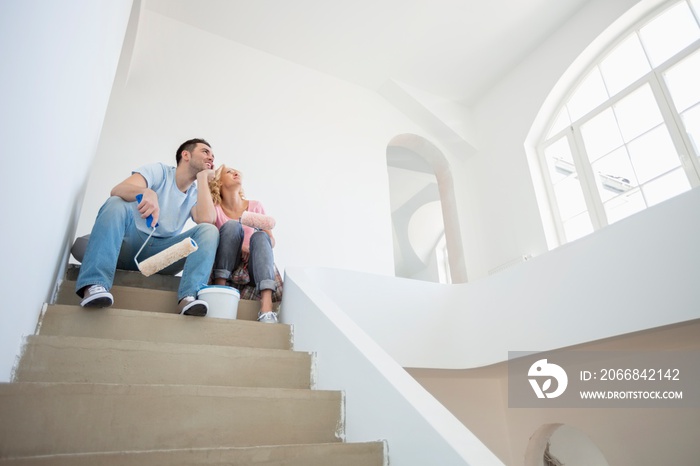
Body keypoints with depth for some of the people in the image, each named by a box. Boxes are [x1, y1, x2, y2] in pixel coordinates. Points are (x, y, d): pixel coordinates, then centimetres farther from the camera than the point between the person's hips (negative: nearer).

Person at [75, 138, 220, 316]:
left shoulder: (196, 194, 9)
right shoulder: (159, 171, 2)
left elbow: (206, 219, -15)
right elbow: (117, 190, -16)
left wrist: (203, 178, -6)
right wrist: (147, 192, -39)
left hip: (162, 255, 2)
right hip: (129, 244, -2)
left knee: (209, 230, -19)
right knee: (116, 203, -28)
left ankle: (189, 296, -40)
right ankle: (95, 285, -42)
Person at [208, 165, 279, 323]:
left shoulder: (255, 206, 8)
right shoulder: (215, 208, 3)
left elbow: (271, 240, 5)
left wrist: (253, 249, -15)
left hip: (250, 265, 2)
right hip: (225, 266, -1)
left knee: (260, 236, -28)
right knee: (232, 225, -22)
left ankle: (266, 308, -46)